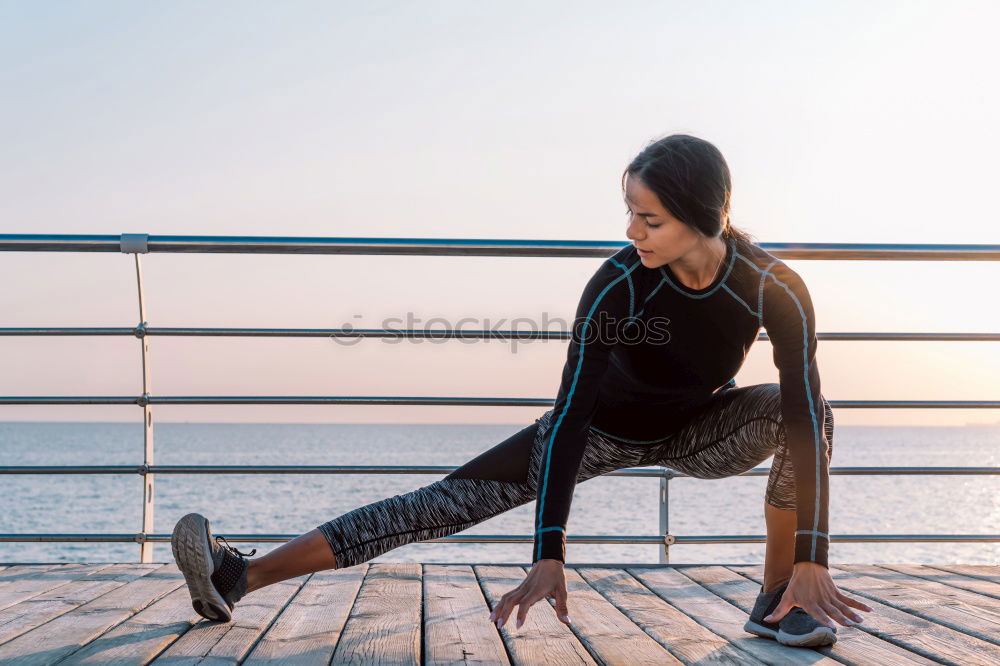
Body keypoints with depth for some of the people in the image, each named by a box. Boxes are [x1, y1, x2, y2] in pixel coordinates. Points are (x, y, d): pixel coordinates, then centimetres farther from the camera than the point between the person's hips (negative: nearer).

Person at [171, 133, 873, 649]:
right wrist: (550, 556, -39)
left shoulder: (775, 289, -29)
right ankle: (242, 576, -18)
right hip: (605, 428, -1)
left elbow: (806, 420, -28)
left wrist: (813, 562, -35)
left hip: (698, 432, 2)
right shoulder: (620, 283, -32)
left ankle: (779, 599, -13)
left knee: (798, 409, -28)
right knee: (451, 501, -14)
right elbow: (572, 410, -33)